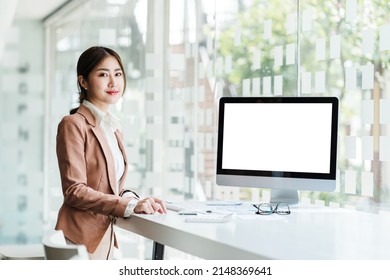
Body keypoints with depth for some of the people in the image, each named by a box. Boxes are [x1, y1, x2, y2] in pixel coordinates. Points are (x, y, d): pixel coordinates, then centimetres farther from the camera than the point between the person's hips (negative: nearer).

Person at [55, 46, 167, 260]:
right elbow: (74, 191, -16)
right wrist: (129, 206, -23)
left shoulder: (113, 127, 15)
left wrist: (134, 199, -3)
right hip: (81, 237, -7)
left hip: (105, 234, 7)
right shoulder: (73, 125, -10)